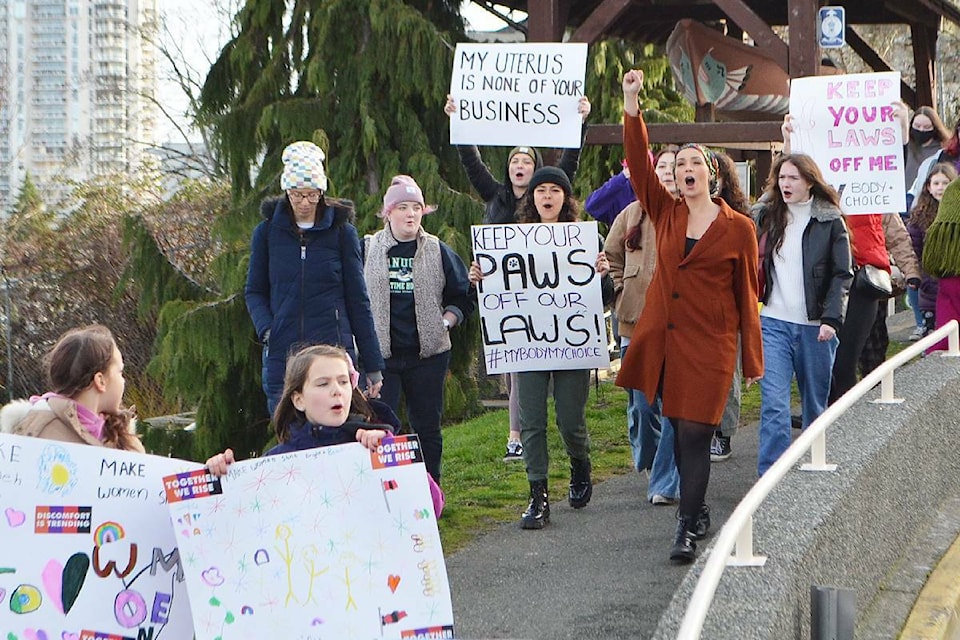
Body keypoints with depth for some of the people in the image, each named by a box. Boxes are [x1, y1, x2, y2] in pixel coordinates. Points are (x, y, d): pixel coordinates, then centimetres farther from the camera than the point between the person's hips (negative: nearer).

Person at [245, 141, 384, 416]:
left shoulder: (341, 231, 4)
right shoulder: (267, 232, 7)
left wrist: (373, 365, 5)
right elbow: (254, 291, 15)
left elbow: (357, 299, 6)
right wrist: (266, 329, -6)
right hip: (282, 353, 1)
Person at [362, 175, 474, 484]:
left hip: (428, 353, 2)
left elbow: (462, 297, 12)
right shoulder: (367, 249, 3)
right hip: (380, 353, -1)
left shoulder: (438, 252, 7)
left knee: (427, 427, 8)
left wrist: (445, 322, -4)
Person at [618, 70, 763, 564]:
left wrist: (753, 359, 1)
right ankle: (698, 510, 28)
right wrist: (631, 106, -15)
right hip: (663, 337, 4)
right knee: (678, 430, 12)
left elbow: (747, 295, 1)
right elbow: (638, 164, -4)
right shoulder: (665, 213, 7)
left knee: (695, 433, -8)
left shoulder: (738, 227, -1)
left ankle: (687, 529, -4)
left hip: (710, 344, -4)